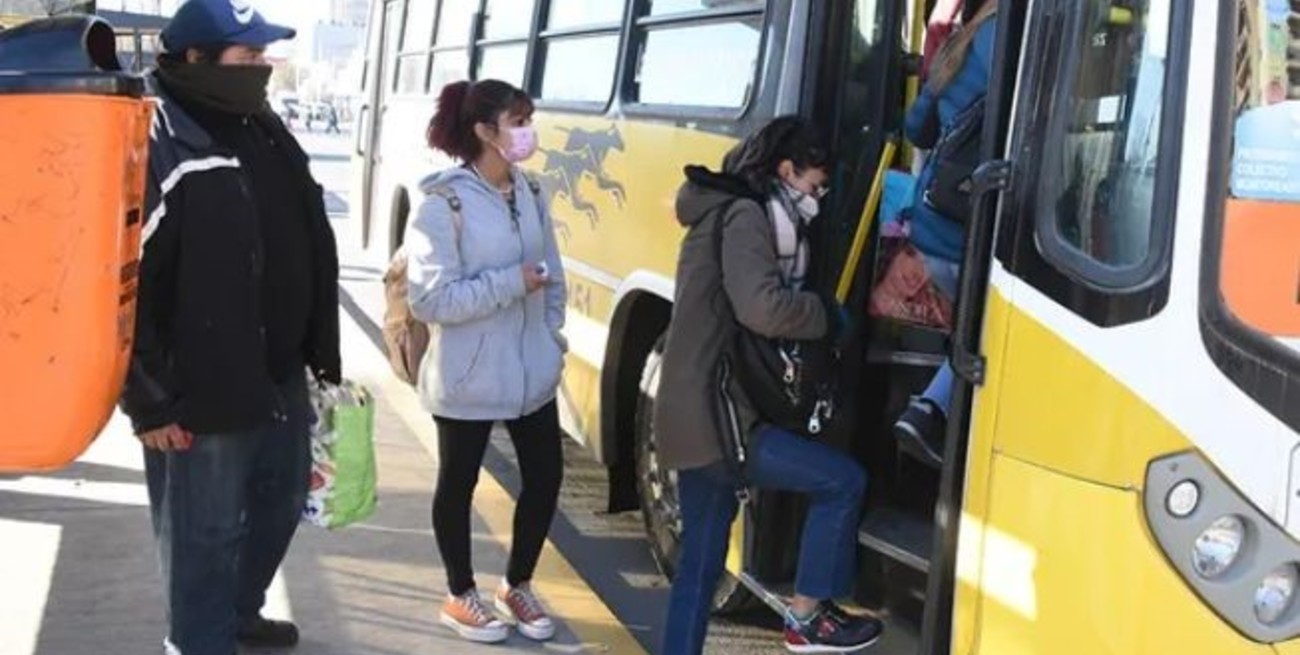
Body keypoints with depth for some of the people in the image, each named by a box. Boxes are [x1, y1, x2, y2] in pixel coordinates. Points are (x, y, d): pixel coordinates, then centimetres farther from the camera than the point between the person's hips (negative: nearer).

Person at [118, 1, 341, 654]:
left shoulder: (265, 131, 8)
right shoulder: (159, 149, -17)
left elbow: (306, 251, 16)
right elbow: (127, 283, -19)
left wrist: (321, 351, 16)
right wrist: (149, 400, -16)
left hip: (281, 376, 8)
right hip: (202, 389, -8)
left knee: (280, 501, 23)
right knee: (204, 534, 6)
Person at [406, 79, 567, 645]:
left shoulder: (529, 194, 3)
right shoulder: (444, 204, -17)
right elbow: (430, 299, -22)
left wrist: (552, 338, 1)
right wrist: (511, 283, -21)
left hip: (532, 372, 6)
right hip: (467, 380, -6)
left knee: (545, 477, 12)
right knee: (459, 484, 12)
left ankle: (517, 586, 34)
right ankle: (460, 596, 31)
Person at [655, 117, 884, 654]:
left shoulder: (722, 214, 20)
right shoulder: (745, 217, -12)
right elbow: (763, 308, -27)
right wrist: (827, 314, -10)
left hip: (693, 414, 10)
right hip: (715, 416, -10)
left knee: (701, 560, 14)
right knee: (842, 481, -5)